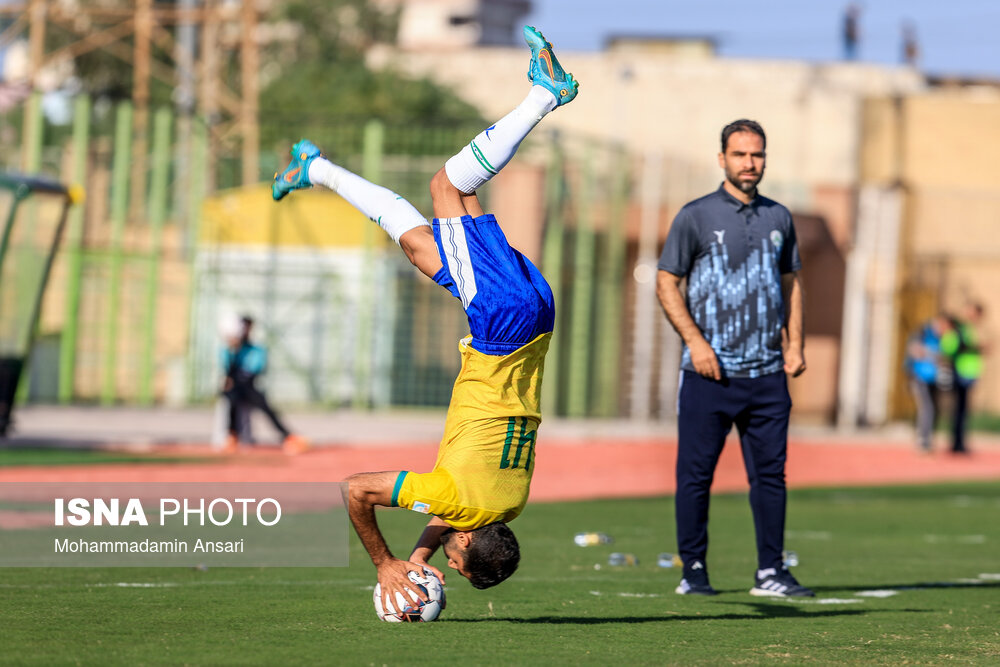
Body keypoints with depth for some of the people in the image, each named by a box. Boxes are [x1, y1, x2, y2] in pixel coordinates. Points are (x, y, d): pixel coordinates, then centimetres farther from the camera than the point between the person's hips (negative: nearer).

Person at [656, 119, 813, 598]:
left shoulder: (778, 218, 13)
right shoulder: (696, 216, 0)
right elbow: (666, 284, -1)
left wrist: (794, 345, 8)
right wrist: (696, 342, -11)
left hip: (767, 373, 4)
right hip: (709, 373, -4)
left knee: (770, 471, 3)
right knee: (696, 472, -2)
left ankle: (771, 572, 8)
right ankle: (693, 571, 6)